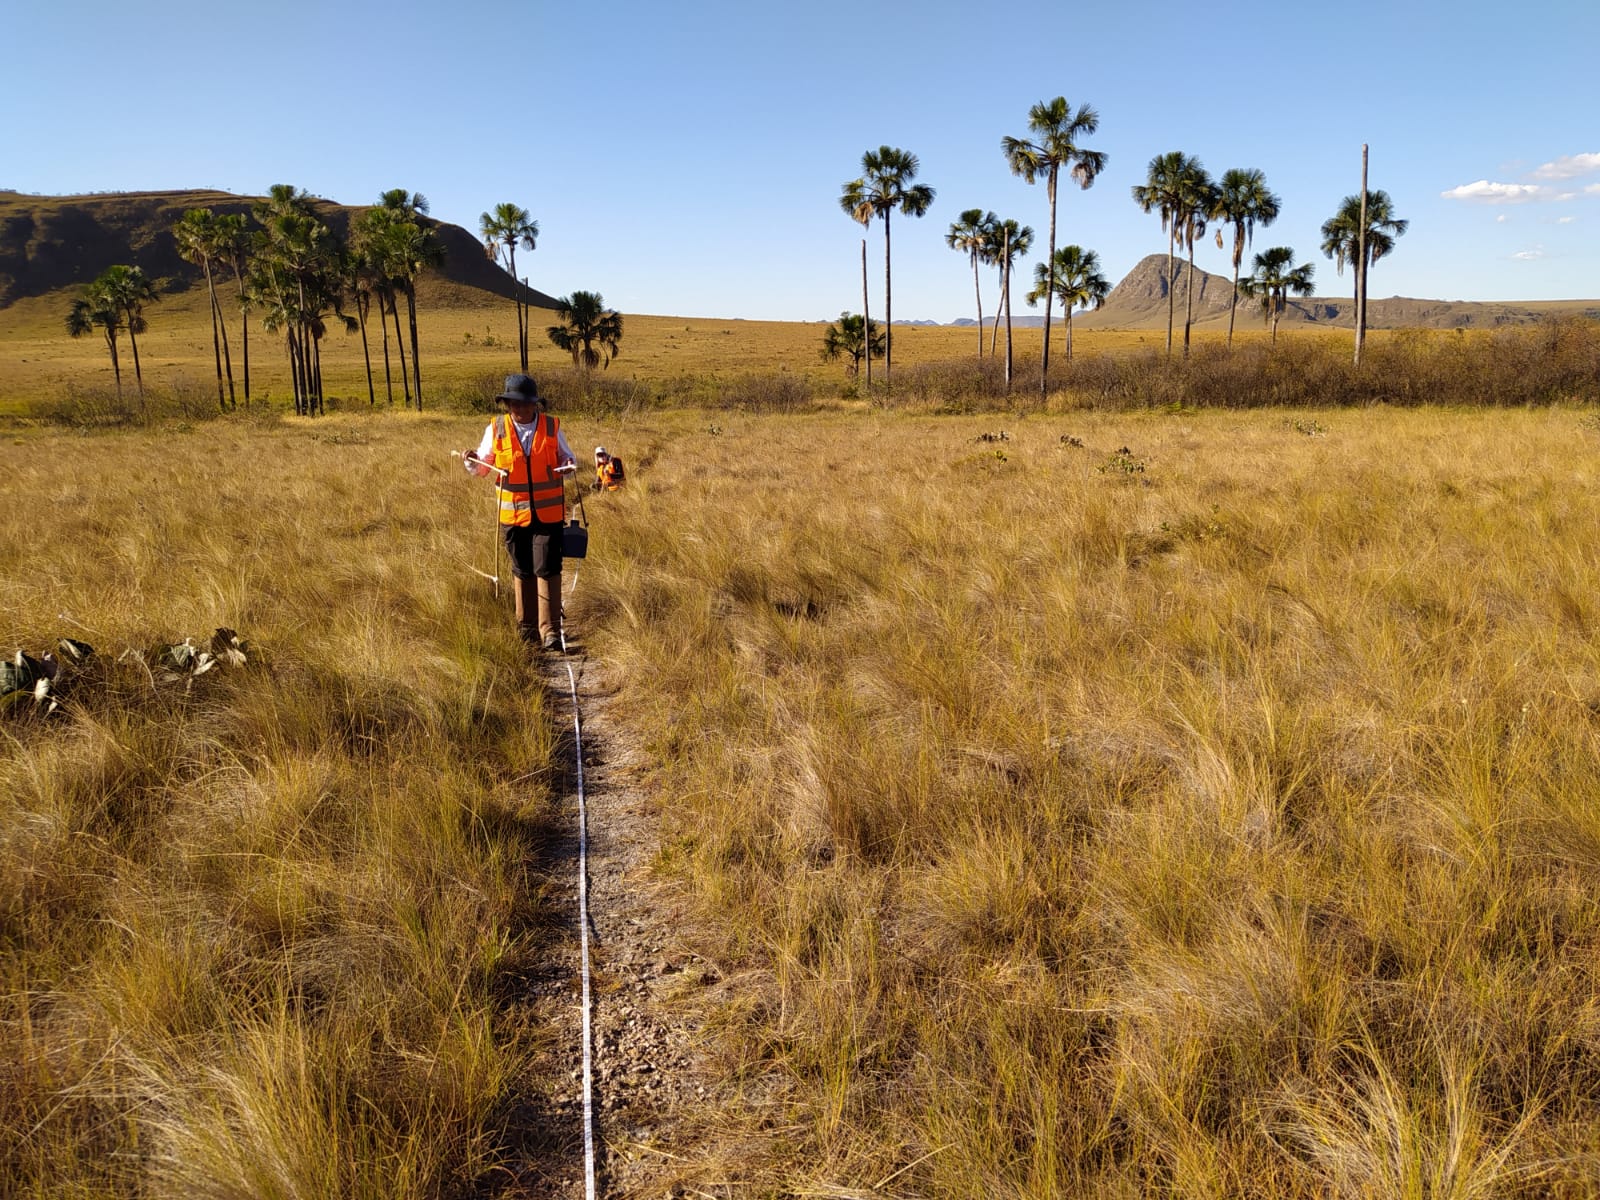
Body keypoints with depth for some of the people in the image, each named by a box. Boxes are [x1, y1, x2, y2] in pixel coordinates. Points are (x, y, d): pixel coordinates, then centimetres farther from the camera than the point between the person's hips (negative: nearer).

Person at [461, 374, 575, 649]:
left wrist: (568, 464, -11)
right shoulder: (496, 429, 0)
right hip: (513, 513, 1)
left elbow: (565, 457, 11)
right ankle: (526, 627, 22)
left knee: (547, 570, -6)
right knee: (522, 572, 11)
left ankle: (550, 630, -1)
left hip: (548, 512, -1)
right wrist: (471, 461, -15)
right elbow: (483, 466, 7)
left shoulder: (551, 427, 0)